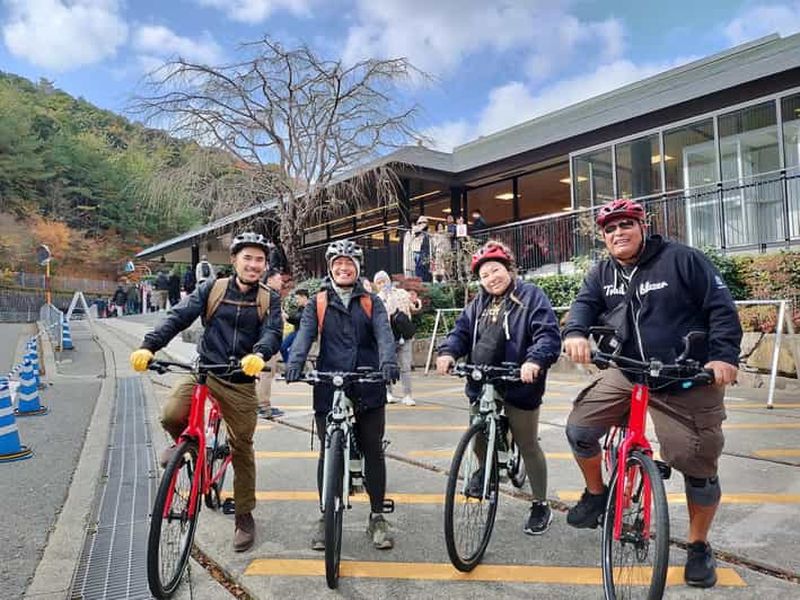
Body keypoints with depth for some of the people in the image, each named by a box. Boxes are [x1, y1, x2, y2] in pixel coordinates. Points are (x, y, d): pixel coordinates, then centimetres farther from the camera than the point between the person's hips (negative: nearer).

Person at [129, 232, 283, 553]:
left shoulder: (268, 301, 2)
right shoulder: (212, 289, 1)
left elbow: (273, 333, -14)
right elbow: (178, 317, -9)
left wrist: (259, 354, -38)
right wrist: (148, 346, -25)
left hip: (241, 381, 0)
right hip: (204, 370, 0)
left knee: (242, 449, 7)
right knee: (171, 415, -27)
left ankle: (244, 516, 26)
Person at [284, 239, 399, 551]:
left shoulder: (371, 302, 9)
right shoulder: (317, 303, 9)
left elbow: (383, 333, -7)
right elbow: (305, 333, -6)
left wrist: (387, 361, -27)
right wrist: (295, 362, -26)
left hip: (369, 389, 1)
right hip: (328, 389, 0)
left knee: (373, 452, 7)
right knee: (328, 454, 6)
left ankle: (377, 518, 21)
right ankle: (325, 519, 22)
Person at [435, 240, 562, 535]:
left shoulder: (530, 296, -7)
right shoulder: (478, 304, 12)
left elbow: (548, 334, -17)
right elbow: (462, 330, 6)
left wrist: (535, 360, -35)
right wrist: (448, 352, -15)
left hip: (519, 385, -5)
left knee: (528, 446, 7)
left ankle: (541, 506, 23)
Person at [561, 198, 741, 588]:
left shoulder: (682, 259, -8)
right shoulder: (602, 274, 5)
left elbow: (721, 308, -8)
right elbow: (585, 304, -9)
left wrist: (724, 355, -22)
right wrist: (576, 333, -32)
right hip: (627, 376, 4)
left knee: (700, 469, 5)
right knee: (579, 429, -11)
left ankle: (699, 547, 29)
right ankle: (596, 493, 18)